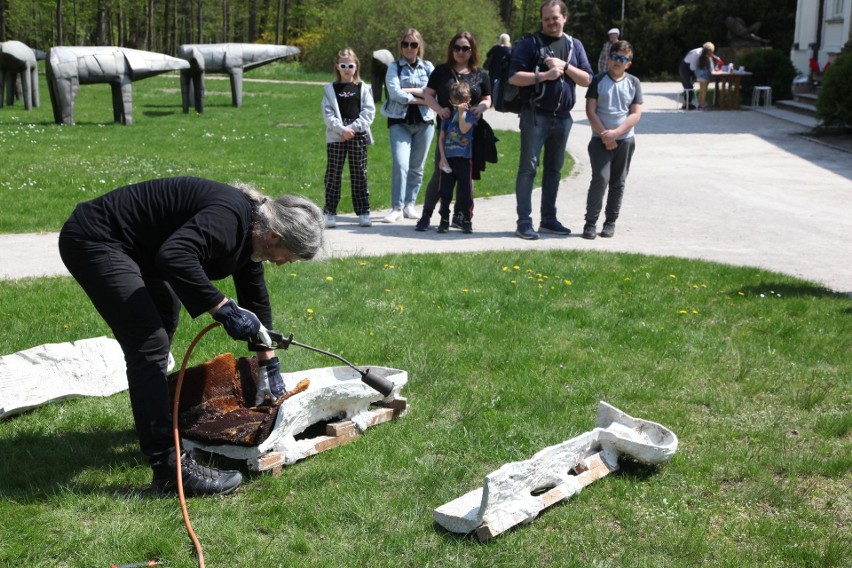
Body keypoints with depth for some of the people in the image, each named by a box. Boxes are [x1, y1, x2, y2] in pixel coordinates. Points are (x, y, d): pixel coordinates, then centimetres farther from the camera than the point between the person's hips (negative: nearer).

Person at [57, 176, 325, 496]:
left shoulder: (249, 229, 7)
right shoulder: (230, 216, -24)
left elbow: (256, 298, 18)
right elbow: (175, 256, -40)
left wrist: (269, 366, 22)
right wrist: (223, 309, -33)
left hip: (125, 246, 11)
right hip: (94, 240, -11)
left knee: (165, 314, 28)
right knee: (150, 343, -17)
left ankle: (153, 415, 47)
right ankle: (169, 468, -17)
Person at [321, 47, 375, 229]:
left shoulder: (363, 88, 8)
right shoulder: (331, 89, 7)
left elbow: (369, 112, 0)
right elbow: (328, 113, -1)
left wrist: (353, 128, -12)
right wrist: (341, 129, -15)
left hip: (358, 136, 0)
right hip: (336, 137, 0)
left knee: (359, 174, 4)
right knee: (333, 174, -1)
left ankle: (363, 212, 10)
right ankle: (330, 213, 3)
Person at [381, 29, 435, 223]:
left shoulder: (428, 67, 11)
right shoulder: (394, 67, 6)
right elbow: (394, 93, -10)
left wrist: (410, 90, -8)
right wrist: (421, 99, -9)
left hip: (424, 121, 2)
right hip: (400, 121, -2)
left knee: (417, 167, 6)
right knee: (400, 165, -15)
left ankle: (409, 205, 16)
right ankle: (397, 207, -10)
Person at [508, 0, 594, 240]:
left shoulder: (574, 45, 13)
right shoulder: (530, 44, -1)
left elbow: (587, 79, 6)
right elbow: (514, 77, -10)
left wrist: (565, 66, -8)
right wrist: (545, 75, -17)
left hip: (562, 117, 5)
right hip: (535, 114, -5)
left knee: (554, 168, 11)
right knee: (528, 167, -6)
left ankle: (548, 219, 19)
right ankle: (524, 222, -5)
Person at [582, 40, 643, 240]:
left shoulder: (634, 83, 5)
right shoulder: (598, 80, 1)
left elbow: (636, 114, -1)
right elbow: (590, 111, -4)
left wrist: (615, 132, -13)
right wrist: (604, 135, -11)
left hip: (624, 140, 2)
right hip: (600, 139, -2)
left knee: (618, 183, 7)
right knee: (601, 178, -15)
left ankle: (610, 222, 17)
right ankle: (591, 222, -7)